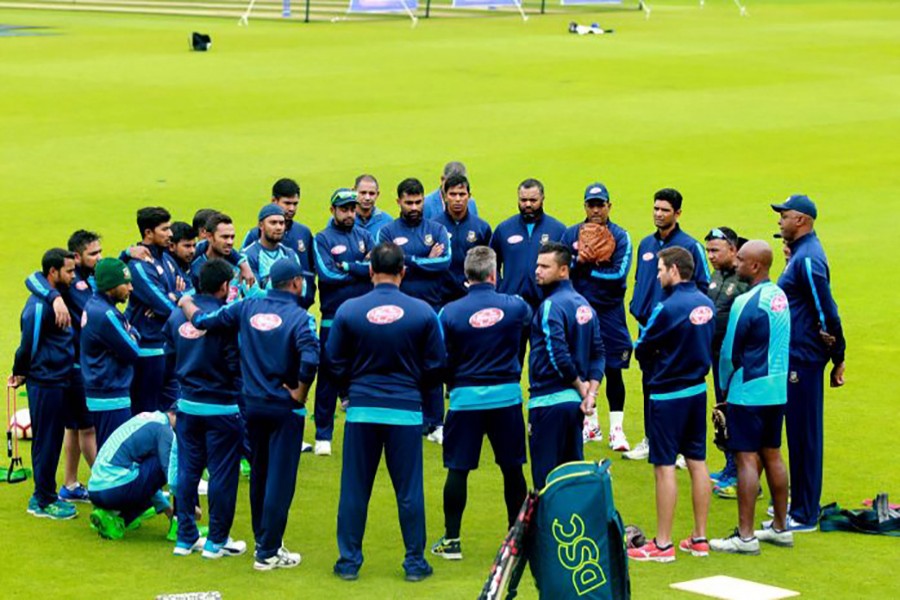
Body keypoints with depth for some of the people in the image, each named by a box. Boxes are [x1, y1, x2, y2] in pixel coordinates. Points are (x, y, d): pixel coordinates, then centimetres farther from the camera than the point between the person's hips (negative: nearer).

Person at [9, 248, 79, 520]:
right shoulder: (40, 306, -20)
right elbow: (29, 344, -16)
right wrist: (20, 374, -2)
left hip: (57, 381, 9)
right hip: (45, 383, -9)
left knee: (52, 440, 16)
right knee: (46, 441, -1)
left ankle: (44, 495, 26)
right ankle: (44, 501, 8)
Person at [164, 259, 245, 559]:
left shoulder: (177, 315, 2)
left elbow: (169, 354, 11)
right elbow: (237, 364, -15)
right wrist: (242, 400, -4)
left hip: (187, 406, 6)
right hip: (222, 407, -6)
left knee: (187, 470, 12)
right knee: (222, 473, 3)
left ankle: (185, 537, 18)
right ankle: (217, 540, 9)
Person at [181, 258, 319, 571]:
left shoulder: (248, 307, -1)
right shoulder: (299, 317, -14)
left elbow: (203, 320, 1)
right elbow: (310, 360, -29)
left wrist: (186, 302, 21)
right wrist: (300, 392, -13)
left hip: (253, 405, 5)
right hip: (285, 409, -5)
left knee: (259, 475, 20)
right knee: (280, 479, 1)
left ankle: (262, 540, 31)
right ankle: (268, 553, 3)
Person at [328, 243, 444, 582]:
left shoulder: (349, 310, -6)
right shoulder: (423, 313, -6)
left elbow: (336, 365, 0)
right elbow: (435, 366, 1)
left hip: (362, 410, 0)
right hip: (406, 411, 0)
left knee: (354, 488, 9)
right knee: (409, 490, 7)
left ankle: (349, 561, 14)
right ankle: (415, 562, 13)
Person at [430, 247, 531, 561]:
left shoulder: (450, 312, -7)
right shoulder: (515, 306, -3)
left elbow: (440, 360, -1)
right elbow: (530, 318, 21)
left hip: (465, 397, -1)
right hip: (507, 396, 1)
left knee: (457, 470, 6)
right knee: (512, 469, 12)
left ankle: (452, 540, 9)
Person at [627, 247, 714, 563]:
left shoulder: (668, 307, -19)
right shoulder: (706, 303, 4)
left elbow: (642, 350, -12)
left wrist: (653, 358, 8)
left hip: (668, 394, -8)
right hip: (698, 390, 8)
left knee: (664, 466, -2)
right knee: (697, 462, 13)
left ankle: (663, 544, 1)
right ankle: (699, 538, 19)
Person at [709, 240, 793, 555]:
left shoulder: (746, 302, -17)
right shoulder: (780, 296, 8)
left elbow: (729, 352, -11)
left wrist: (724, 386, 5)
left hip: (749, 391, -8)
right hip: (777, 390, 8)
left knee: (747, 459, -5)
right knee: (772, 456, 15)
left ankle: (745, 536, -4)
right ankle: (781, 528, 22)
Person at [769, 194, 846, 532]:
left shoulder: (808, 259, -19)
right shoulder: (800, 254, 14)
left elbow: (827, 312, -20)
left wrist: (838, 359, -16)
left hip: (803, 361, -10)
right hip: (796, 358, 10)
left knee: (804, 434, -4)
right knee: (799, 432, 17)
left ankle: (805, 516, 2)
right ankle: (801, 503, 27)